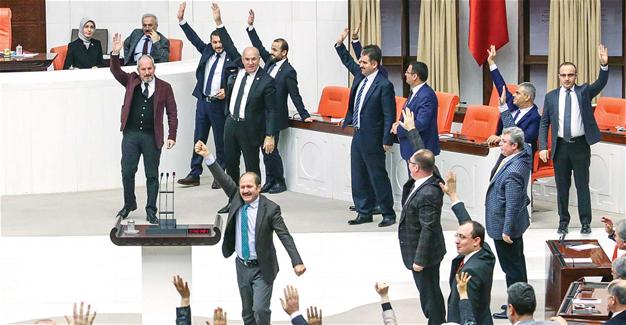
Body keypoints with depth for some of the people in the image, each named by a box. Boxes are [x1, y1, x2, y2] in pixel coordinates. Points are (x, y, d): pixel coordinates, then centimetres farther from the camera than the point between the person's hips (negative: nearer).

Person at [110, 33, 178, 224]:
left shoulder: (164, 88, 3)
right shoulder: (131, 82, 9)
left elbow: (172, 113, 3)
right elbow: (116, 72, -1)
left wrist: (172, 136, -4)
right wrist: (116, 53, -17)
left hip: (152, 136, -2)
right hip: (131, 134, 2)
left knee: (152, 175, 4)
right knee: (127, 171, 2)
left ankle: (151, 211, 11)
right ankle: (129, 204, 21)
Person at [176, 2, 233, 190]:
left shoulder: (232, 59, -8)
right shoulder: (207, 51, 8)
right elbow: (193, 38, 8)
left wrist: (227, 92, -21)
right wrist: (181, 20, 1)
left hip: (219, 104, -6)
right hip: (203, 102, 6)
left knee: (220, 142, 2)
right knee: (198, 140, 8)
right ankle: (194, 175, 13)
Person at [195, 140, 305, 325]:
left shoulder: (270, 209, -15)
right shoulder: (236, 198, -1)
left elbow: (285, 236, -19)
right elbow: (222, 179, -7)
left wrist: (297, 262, -29)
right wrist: (207, 157, -20)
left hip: (262, 268, -5)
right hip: (242, 266, 5)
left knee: (260, 309, -15)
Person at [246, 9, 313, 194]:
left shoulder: (288, 72, -13)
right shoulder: (270, 61, 7)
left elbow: (295, 95, -12)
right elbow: (259, 47, 10)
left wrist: (304, 116, -13)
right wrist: (251, 27, 3)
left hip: (275, 116, -7)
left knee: (271, 149, -5)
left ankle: (280, 182, 6)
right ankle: (270, 181, 17)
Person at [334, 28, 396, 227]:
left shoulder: (384, 85, -17)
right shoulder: (360, 75, 5)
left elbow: (389, 115, -16)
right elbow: (348, 61, 25)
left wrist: (387, 141, -17)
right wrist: (340, 43, 11)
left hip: (372, 138, -8)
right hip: (358, 134, 8)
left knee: (378, 176, -1)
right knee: (358, 177, 12)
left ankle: (388, 214, 9)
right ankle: (364, 213, 21)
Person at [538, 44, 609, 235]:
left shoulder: (584, 91, 4)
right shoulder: (551, 97, 6)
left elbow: (601, 83, -13)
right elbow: (544, 123, 6)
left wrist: (604, 64, -30)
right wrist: (543, 147, -3)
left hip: (581, 146, -1)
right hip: (561, 146, 1)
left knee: (583, 185, 2)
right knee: (562, 187, 7)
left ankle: (585, 223, 9)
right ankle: (563, 222, 17)